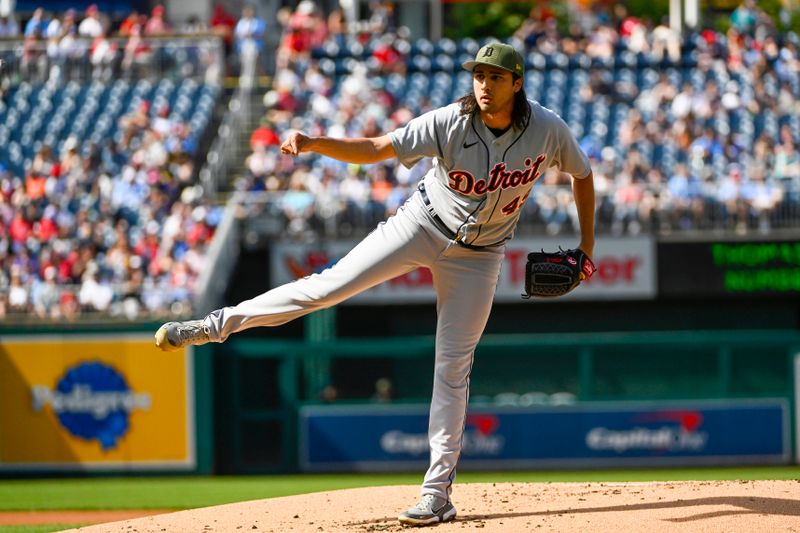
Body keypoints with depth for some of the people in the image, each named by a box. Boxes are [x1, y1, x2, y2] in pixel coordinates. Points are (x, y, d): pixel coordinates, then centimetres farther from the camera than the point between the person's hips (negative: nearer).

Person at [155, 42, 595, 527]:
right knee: (330, 285, -11)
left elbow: (582, 174, 1)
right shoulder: (450, 123, -23)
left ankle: (438, 493, 2)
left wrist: (587, 244, 0)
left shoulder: (549, 130, -18)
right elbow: (375, 149, -24)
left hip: (478, 255, 1)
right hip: (423, 225, -1)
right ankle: (218, 324, 1)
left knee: (454, 365, 0)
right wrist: (312, 144, -39)